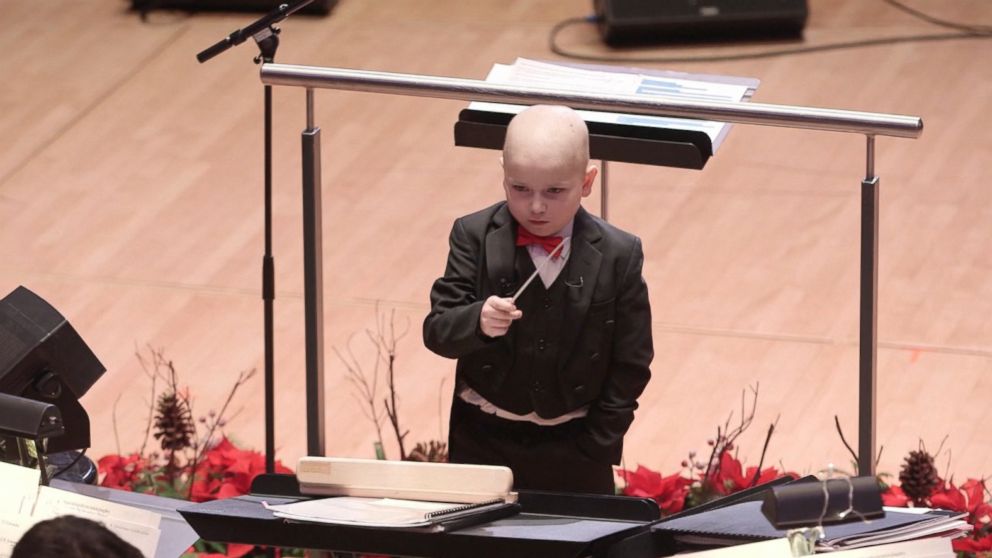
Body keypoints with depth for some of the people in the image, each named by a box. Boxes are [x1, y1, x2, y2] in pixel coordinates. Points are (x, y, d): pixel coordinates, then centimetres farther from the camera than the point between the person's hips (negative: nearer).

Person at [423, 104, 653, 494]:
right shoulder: (475, 237, -8)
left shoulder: (618, 256, -10)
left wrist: (595, 447, -9)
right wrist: (477, 321, -36)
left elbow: (630, 364, -4)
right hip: (484, 439, 1)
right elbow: (437, 331, -14)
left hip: (575, 449, -1)